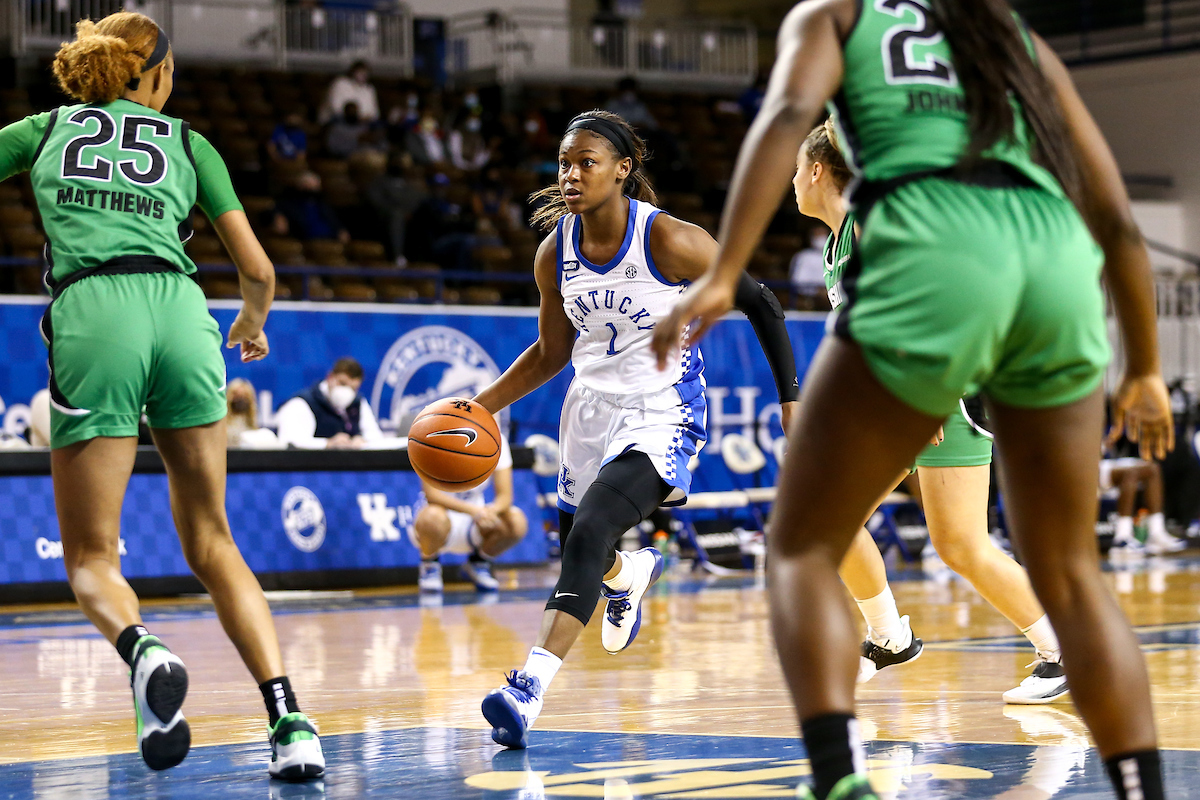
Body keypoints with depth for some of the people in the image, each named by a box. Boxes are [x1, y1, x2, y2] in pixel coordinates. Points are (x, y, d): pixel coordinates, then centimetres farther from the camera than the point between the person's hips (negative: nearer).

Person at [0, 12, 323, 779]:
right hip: (180, 312, 1)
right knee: (211, 543, 11)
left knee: (91, 554, 6)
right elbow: (259, 271, 22)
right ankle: (288, 716, -6)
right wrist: (253, 325, 44)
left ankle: (142, 648, -28)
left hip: (91, 315, -1)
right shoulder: (188, 143, 23)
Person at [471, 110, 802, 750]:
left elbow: (760, 305, -7)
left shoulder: (670, 241, -18)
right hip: (590, 406, 6)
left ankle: (531, 684, -35)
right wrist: (480, 407, 2)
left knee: (589, 529, -28)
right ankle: (632, 571, 58)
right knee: (580, 549, 18)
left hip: (660, 415, -6)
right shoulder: (555, 252, -2)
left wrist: (792, 401, -6)